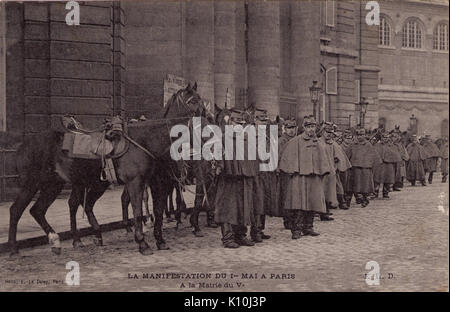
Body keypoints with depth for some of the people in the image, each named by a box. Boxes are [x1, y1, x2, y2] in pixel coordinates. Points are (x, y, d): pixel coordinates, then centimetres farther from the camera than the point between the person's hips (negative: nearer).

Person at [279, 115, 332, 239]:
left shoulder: (319, 143, 17)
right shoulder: (295, 142, 0)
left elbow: (323, 160, 22)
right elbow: (287, 159, -4)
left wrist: (323, 172, 11)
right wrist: (292, 172, -11)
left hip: (315, 178, 6)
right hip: (299, 177, -5)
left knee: (313, 202, 7)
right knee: (298, 203, -10)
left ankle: (308, 227, 18)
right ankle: (296, 229, -7)